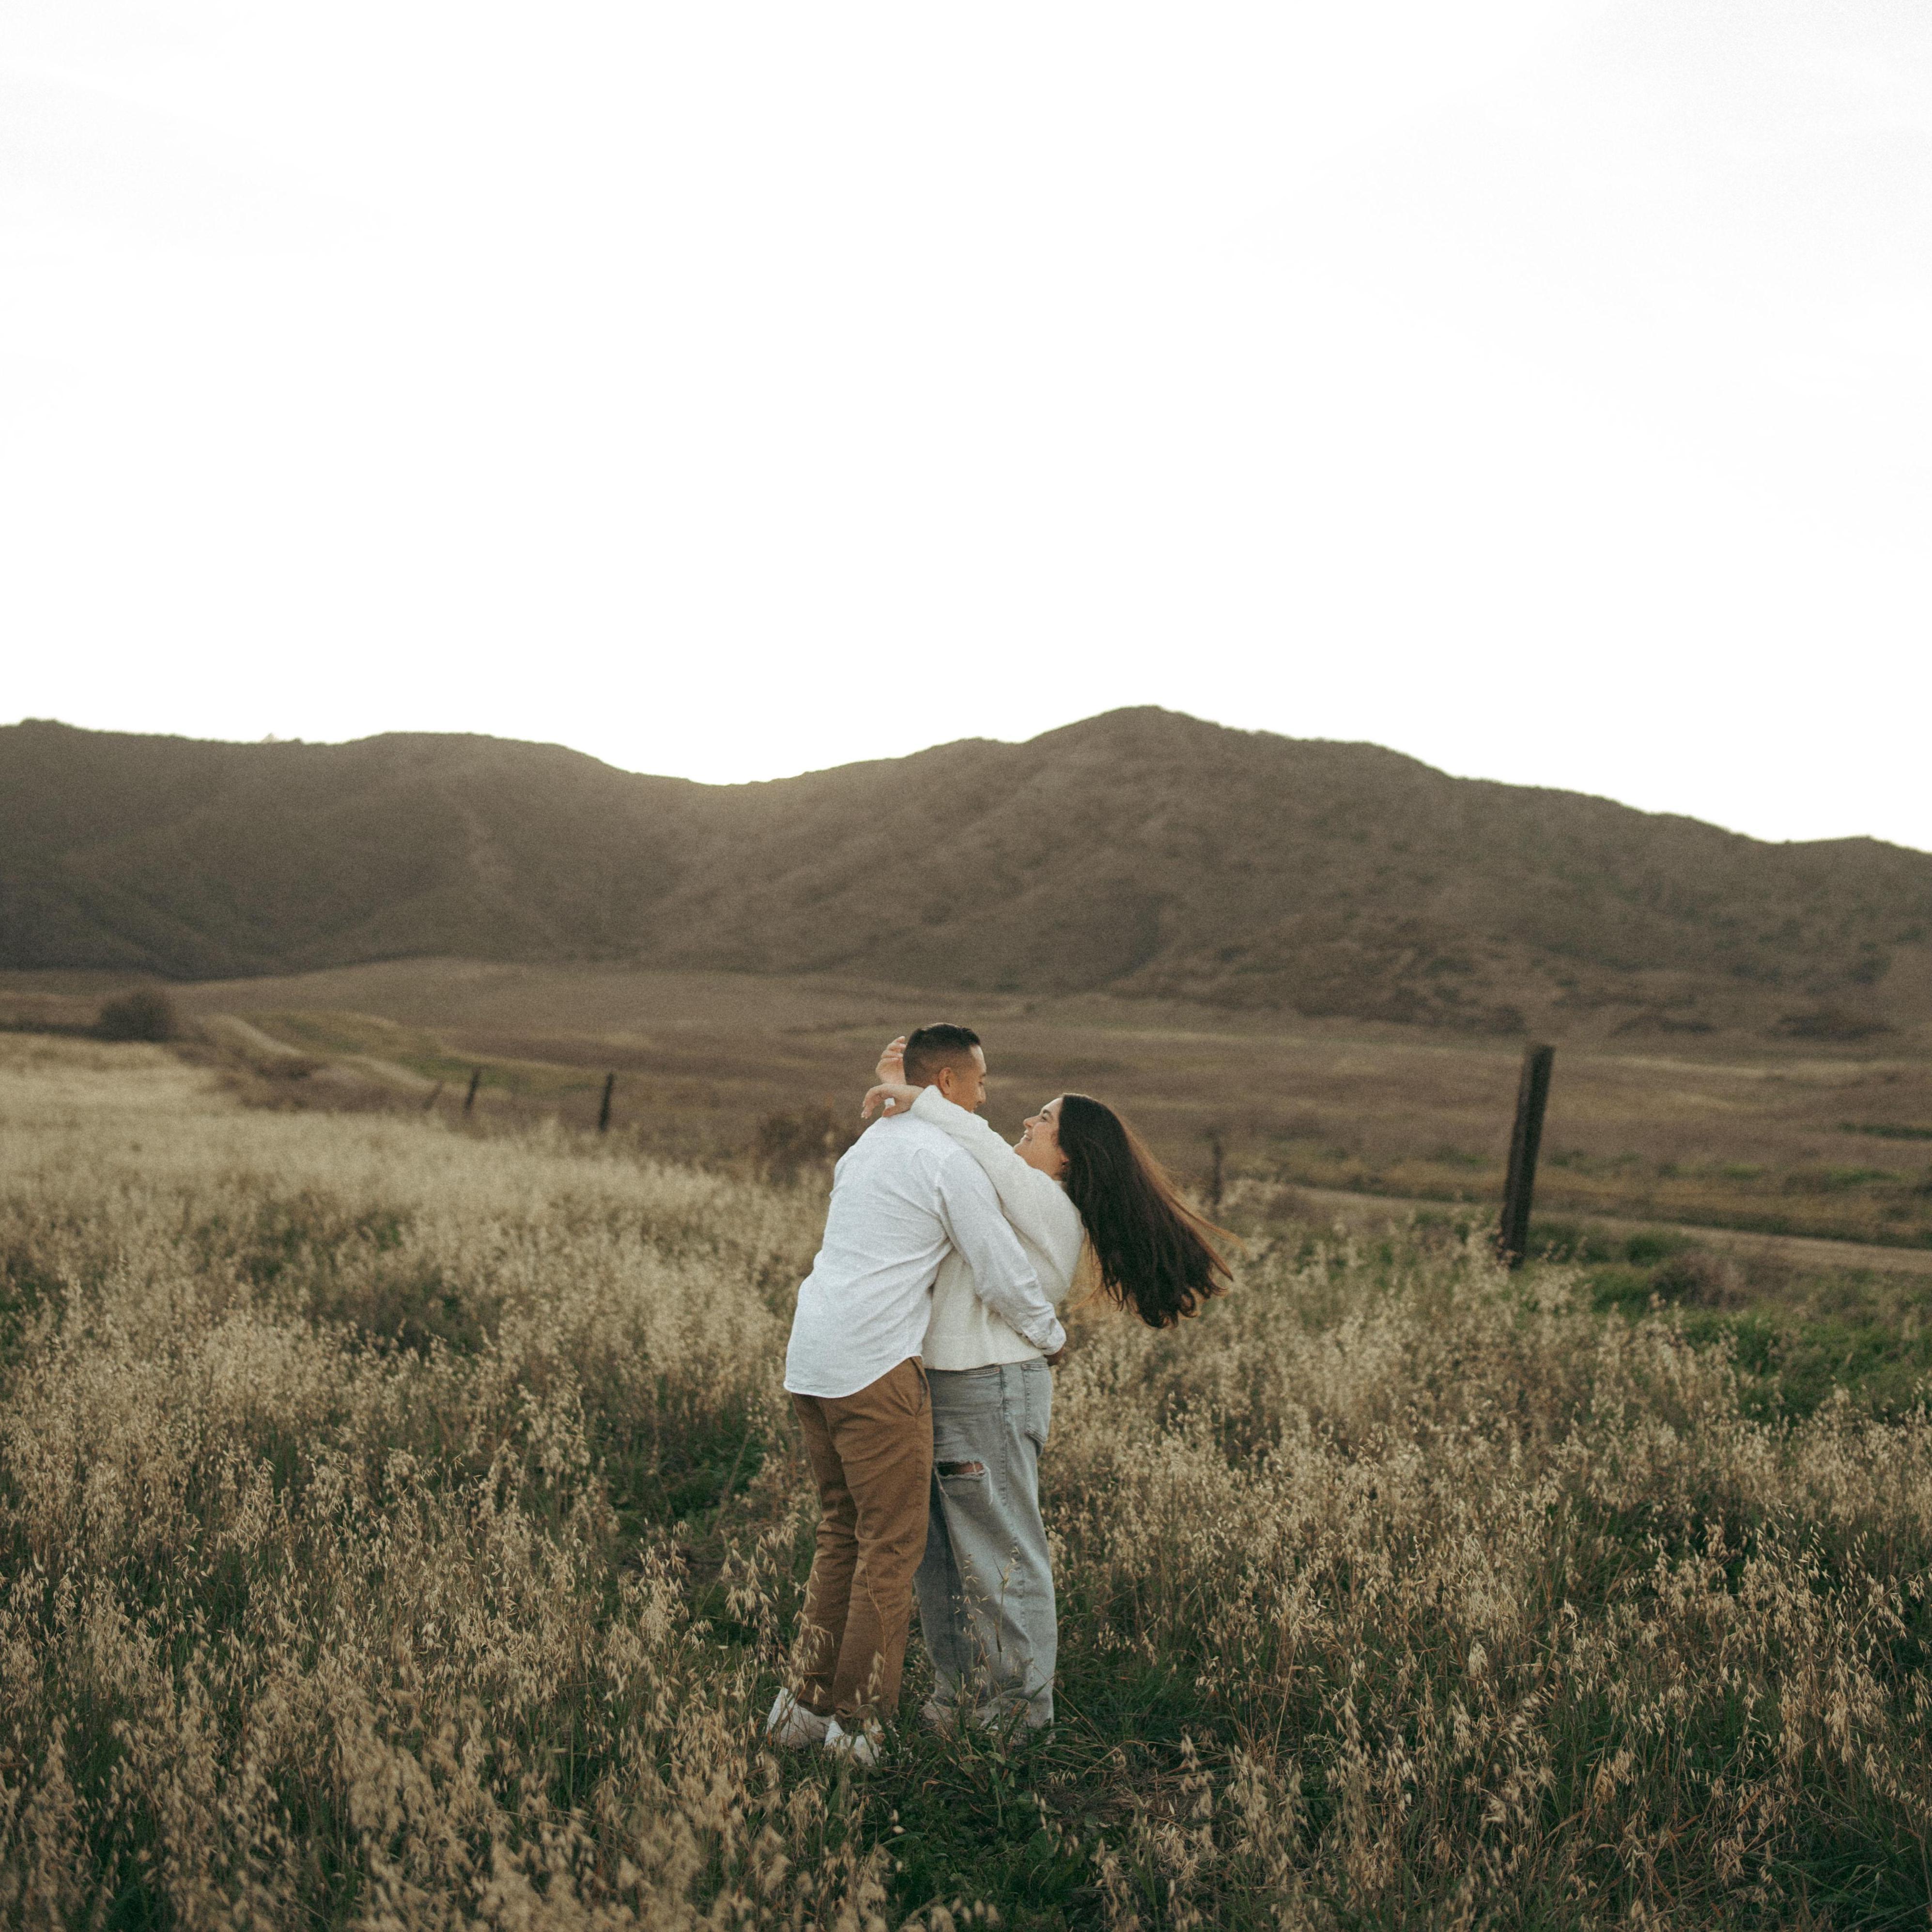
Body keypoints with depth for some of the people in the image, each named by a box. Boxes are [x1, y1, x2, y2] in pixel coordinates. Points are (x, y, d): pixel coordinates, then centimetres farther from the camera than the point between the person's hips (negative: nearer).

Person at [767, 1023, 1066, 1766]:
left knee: (842, 1531, 16)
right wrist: (1054, 1336, 13)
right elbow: (1005, 1276, -5)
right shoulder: (949, 1161, -7)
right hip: (875, 1368, -9)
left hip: (810, 1360, 9)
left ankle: (808, 1703, 17)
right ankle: (857, 1721, 4)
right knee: (892, 1544, 0)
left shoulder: (864, 1147, 19)